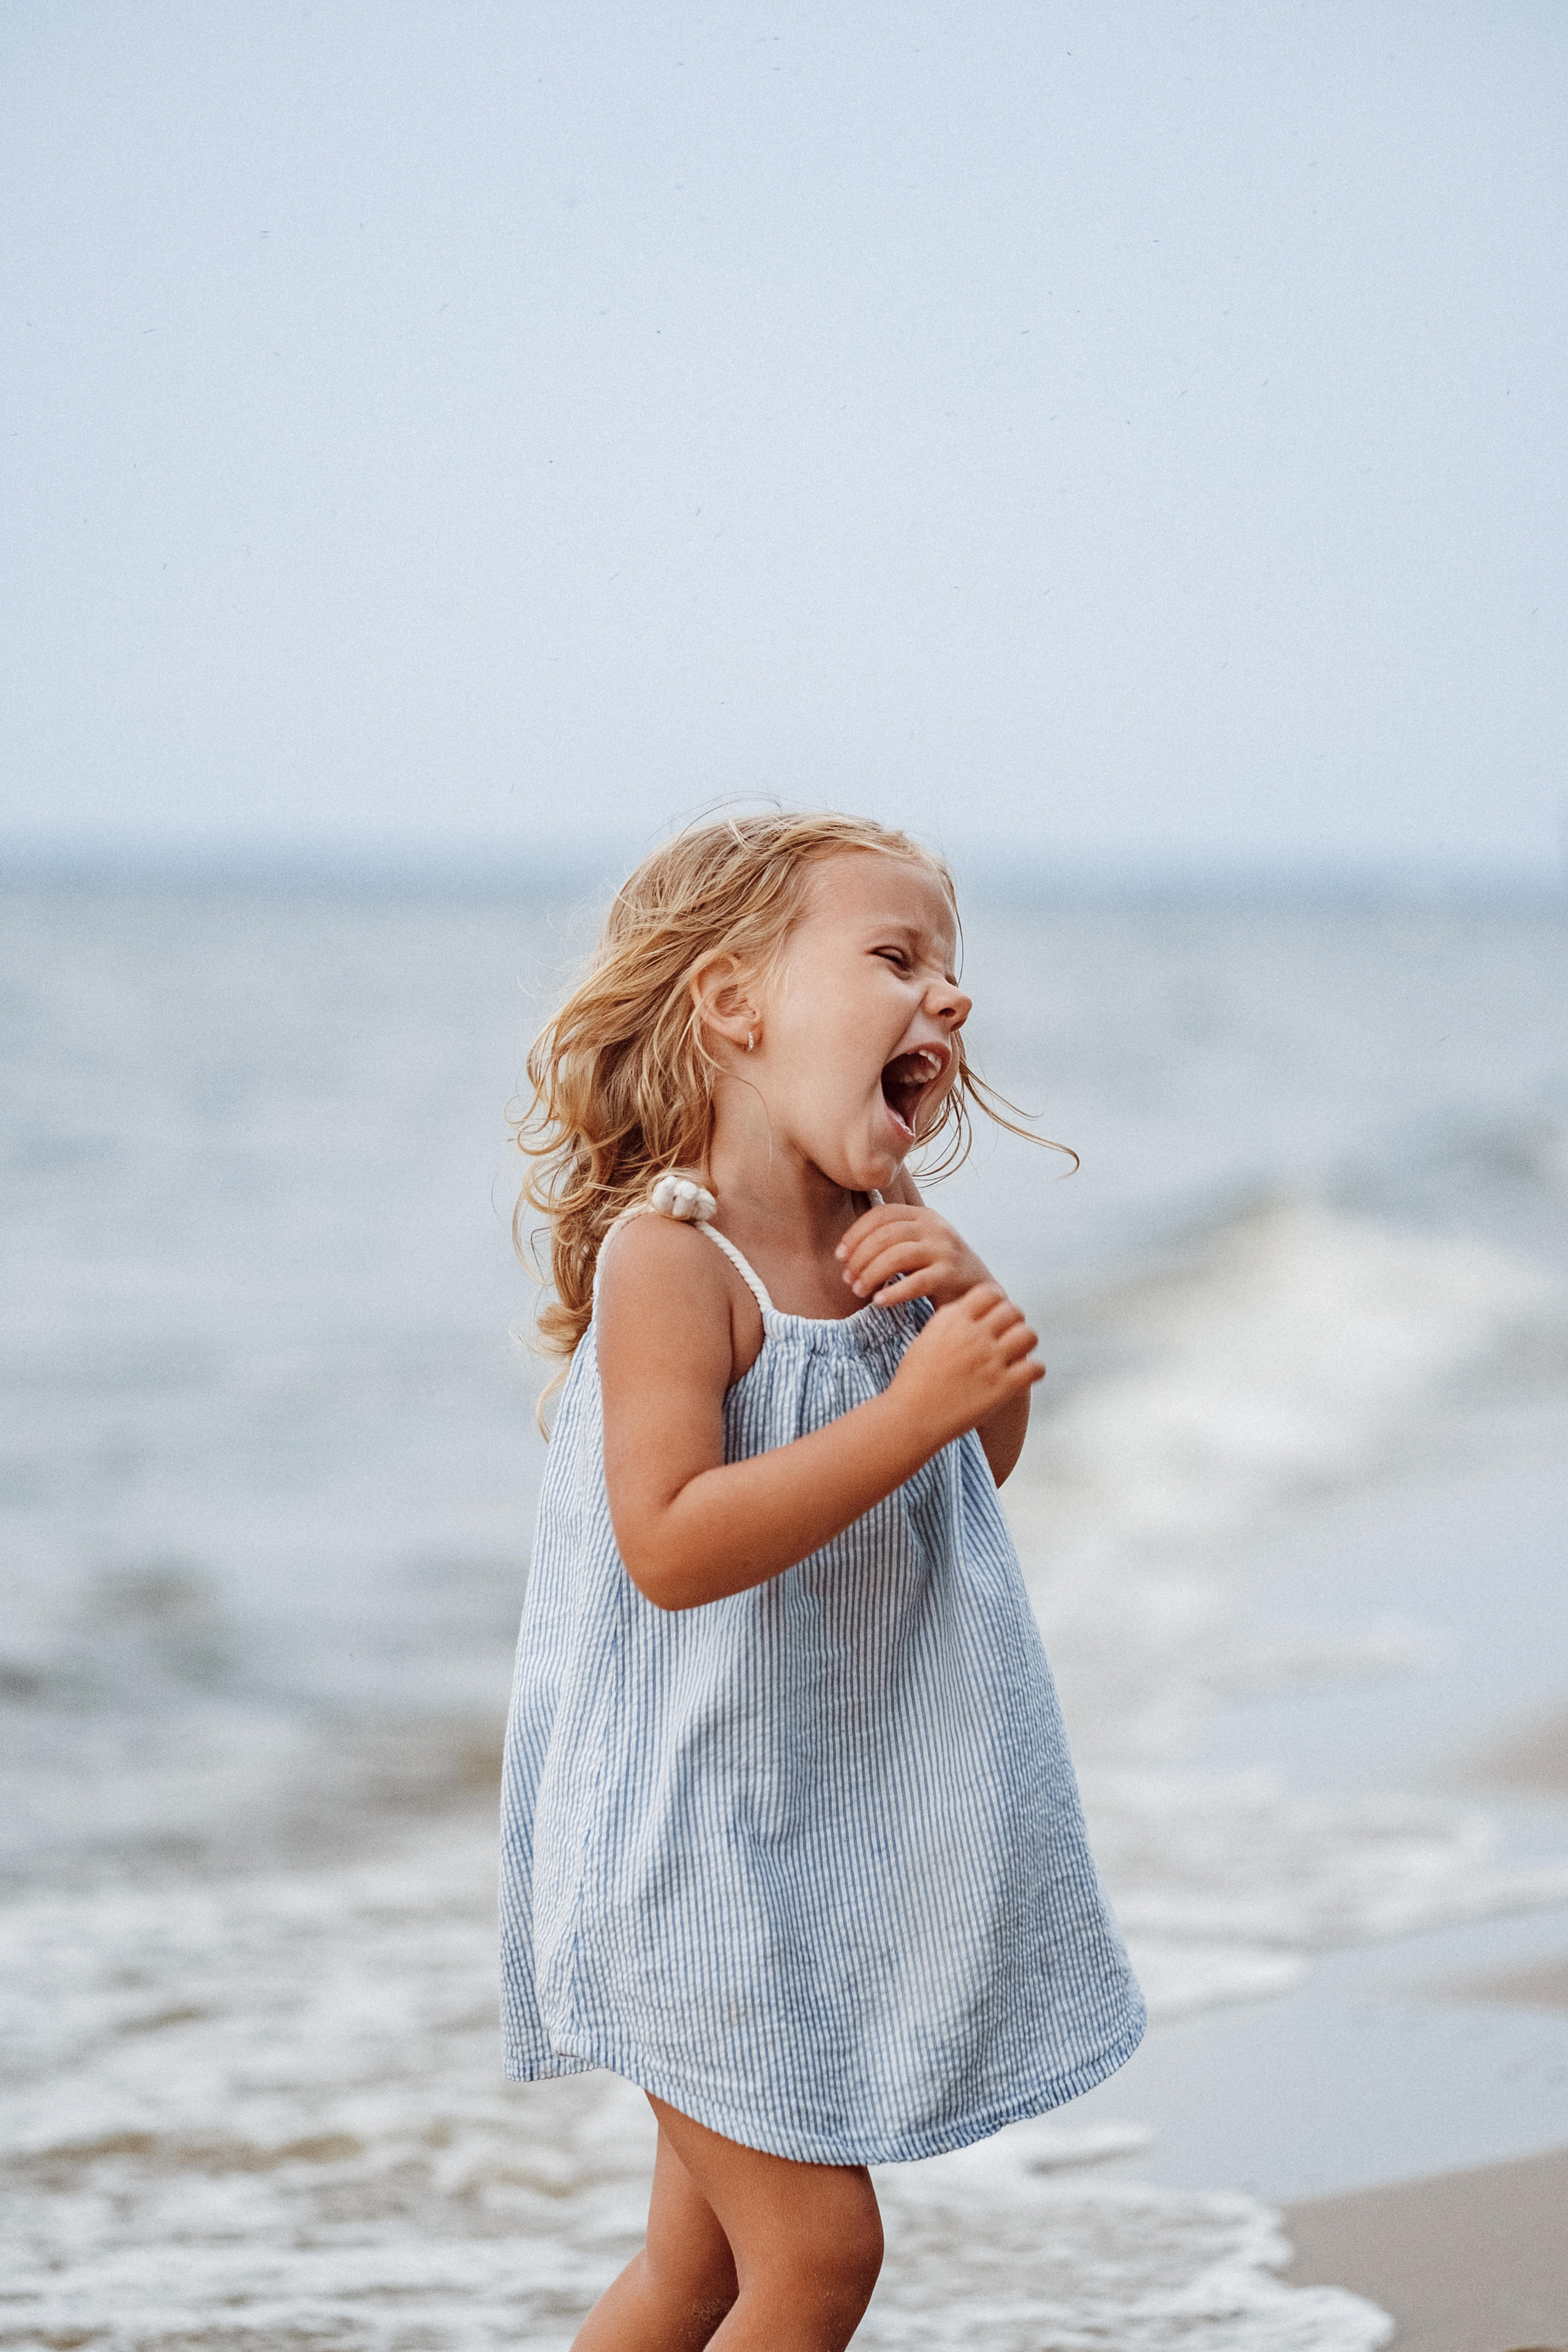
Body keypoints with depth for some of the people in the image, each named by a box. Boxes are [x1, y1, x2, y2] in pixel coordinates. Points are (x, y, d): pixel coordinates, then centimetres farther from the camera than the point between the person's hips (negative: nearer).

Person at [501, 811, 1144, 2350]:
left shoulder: (878, 1243, 5)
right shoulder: (671, 1253, -20)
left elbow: (980, 1472, 16)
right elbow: (671, 1546, -28)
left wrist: (980, 1310, -4)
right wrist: (910, 1409, -29)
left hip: (825, 1839, 8)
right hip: (696, 1850, -8)